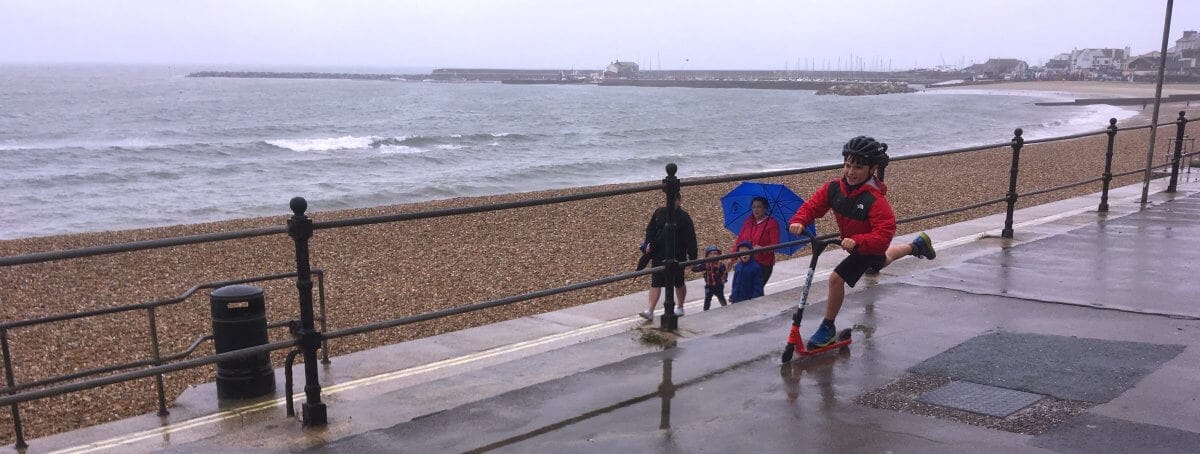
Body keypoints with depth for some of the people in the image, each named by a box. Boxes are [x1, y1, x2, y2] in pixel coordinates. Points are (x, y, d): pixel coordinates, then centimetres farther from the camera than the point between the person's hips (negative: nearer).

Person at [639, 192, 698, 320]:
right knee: (655, 283, -2)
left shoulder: (684, 217, -7)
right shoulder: (659, 212, 4)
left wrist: (692, 257, -9)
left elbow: (690, 238, -7)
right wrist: (649, 243, -1)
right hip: (658, 255, 3)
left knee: (678, 283, 12)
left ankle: (680, 307, 32)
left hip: (677, 256, -3)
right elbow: (650, 229, 14)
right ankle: (650, 311, -4)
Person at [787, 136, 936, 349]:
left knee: (837, 278, -21)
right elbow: (812, 205, -18)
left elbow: (884, 235, -42)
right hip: (851, 242, 8)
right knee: (882, 260, 38)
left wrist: (856, 241, -57)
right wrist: (798, 221, -39)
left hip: (869, 247, -8)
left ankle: (828, 327, -2)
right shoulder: (834, 188, -21)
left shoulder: (875, 200, -38)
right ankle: (916, 245, 67)